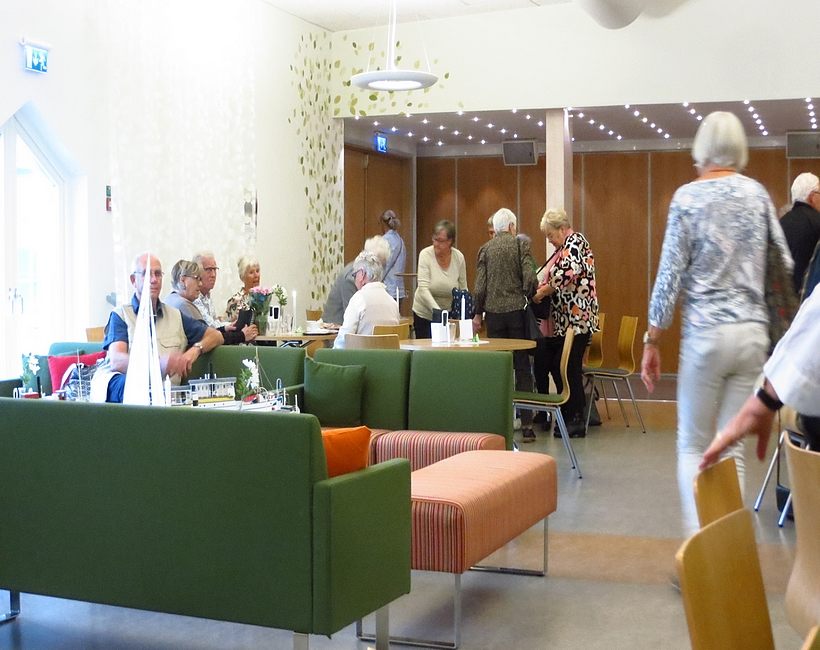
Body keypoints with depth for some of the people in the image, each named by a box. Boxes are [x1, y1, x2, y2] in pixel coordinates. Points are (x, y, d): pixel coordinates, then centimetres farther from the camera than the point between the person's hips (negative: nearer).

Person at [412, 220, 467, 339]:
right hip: (424, 314, -2)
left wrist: (465, 316, -12)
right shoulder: (425, 255, -14)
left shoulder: (459, 257, -7)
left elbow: (463, 290, 0)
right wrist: (438, 311, -36)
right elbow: (423, 289, -23)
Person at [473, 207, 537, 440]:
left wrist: (477, 314, 8)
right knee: (522, 366, 2)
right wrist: (530, 298, 10)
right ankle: (526, 424, 0)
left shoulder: (485, 248, 5)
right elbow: (529, 278, -8)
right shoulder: (520, 244, 0)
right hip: (517, 310, -2)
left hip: (494, 311, 2)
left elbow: (480, 284, 1)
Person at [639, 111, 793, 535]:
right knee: (732, 449, 9)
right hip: (753, 333, 3)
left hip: (707, 334, -3)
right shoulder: (758, 194, 7)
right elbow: (785, 265, 6)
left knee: (692, 446, 7)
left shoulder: (688, 197, -4)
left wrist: (652, 341, -1)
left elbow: (670, 276, -6)